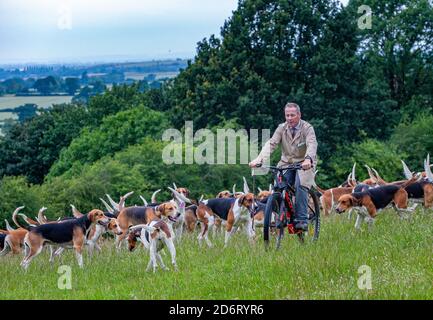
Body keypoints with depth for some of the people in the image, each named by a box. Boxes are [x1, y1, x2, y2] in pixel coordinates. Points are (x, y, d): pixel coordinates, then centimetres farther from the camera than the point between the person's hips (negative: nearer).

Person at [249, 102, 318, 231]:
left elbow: (312, 145, -28)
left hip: (304, 164, -3)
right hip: (286, 163, 3)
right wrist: (259, 159, -30)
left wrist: (308, 159, -49)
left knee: (300, 185, -28)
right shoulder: (282, 128, -1)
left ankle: (302, 220, -24)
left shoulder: (307, 128, -11)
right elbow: (271, 143, -13)